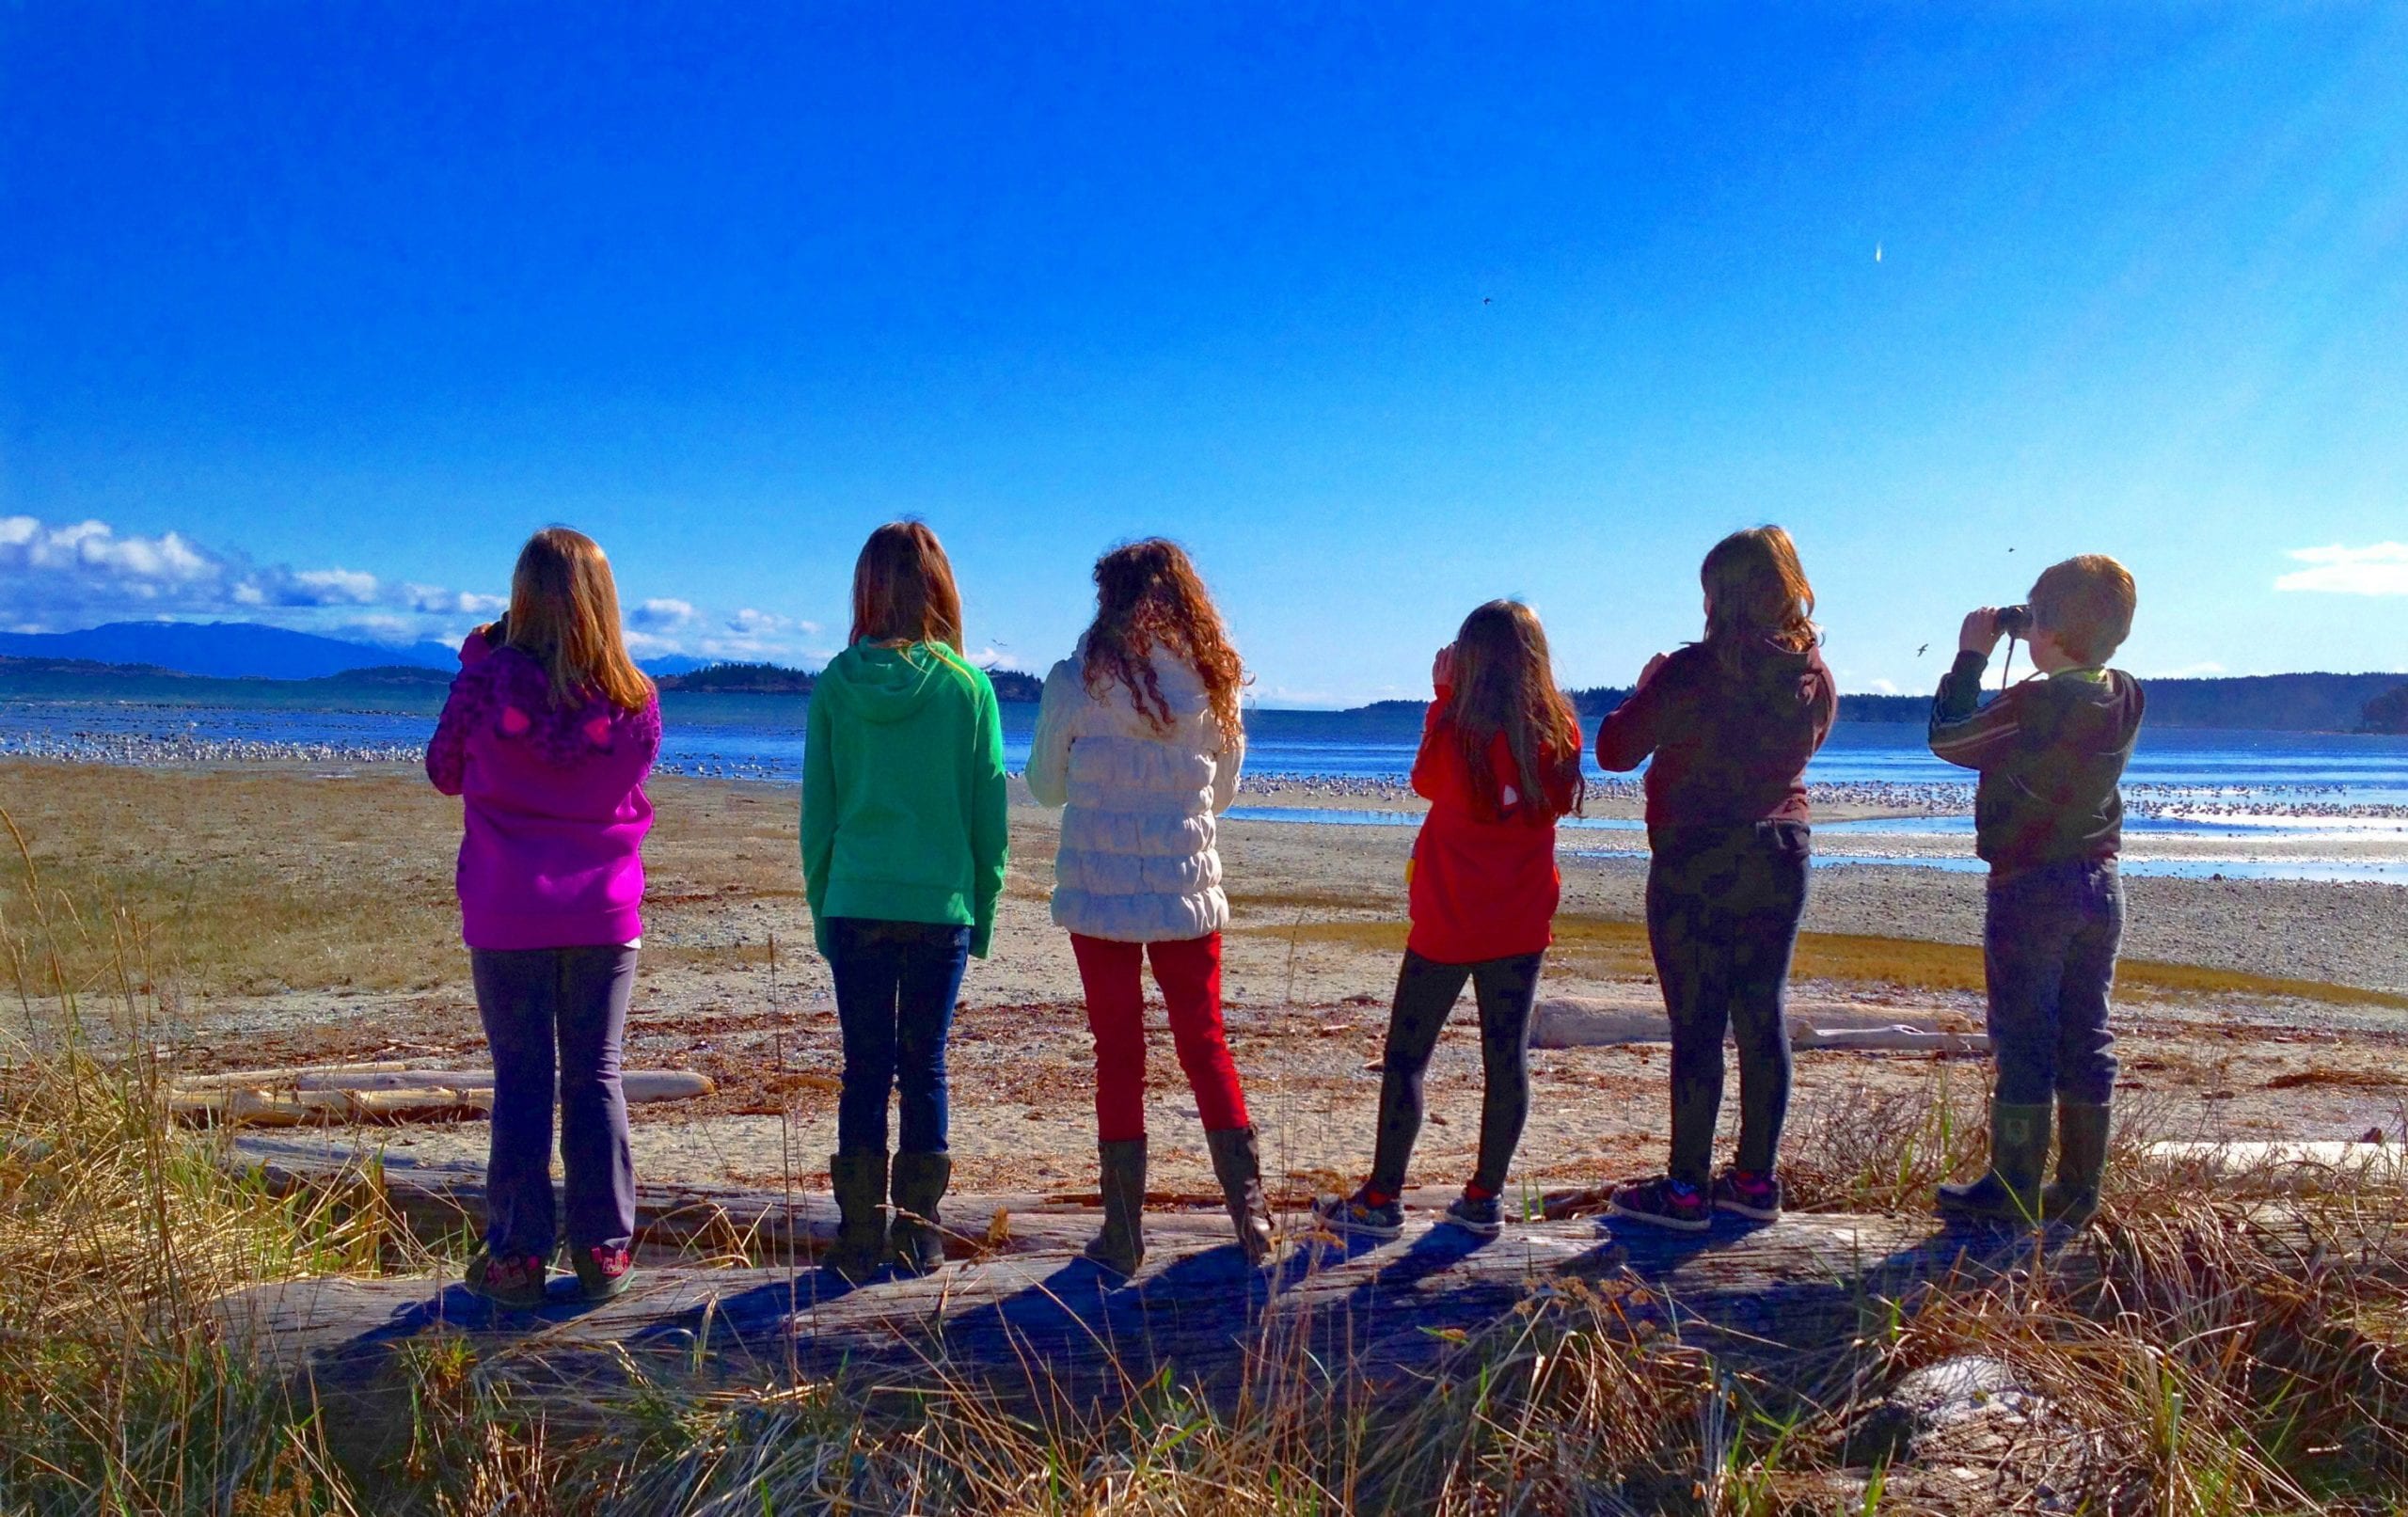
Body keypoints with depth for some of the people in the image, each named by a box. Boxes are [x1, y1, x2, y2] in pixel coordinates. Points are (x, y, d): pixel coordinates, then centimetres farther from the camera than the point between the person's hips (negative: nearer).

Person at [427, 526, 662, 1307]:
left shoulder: (488, 680, -9)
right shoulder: (634, 698, -3)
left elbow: (445, 772, 7)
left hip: (507, 913, -1)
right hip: (604, 914, 2)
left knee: (520, 1079, 6)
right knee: (596, 1076, 9)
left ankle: (517, 1255, 10)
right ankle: (605, 1250, 12)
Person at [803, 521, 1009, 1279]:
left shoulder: (836, 684, -1)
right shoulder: (968, 687, -4)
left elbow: (816, 809, 4)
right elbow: (989, 810, 1)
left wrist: (821, 908, 12)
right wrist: (984, 909, 10)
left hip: (855, 904, 1)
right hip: (940, 905, -1)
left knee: (865, 1072, 8)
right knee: (924, 1071, 8)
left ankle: (861, 1243, 11)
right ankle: (918, 1240, 14)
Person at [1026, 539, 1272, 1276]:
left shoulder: (1076, 682, -8)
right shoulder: (1215, 681, 0)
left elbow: (1046, 786, 4)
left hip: (1098, 895, -2)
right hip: (1189, 894, 2)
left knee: (1118, 1055, 7)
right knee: (1206, 1046, 14)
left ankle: (1124, 1235, 12)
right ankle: (1250, 1210, 12)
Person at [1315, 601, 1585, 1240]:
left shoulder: (1457, 733, -15)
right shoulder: (1559, 732, -5)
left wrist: (1444, 695, 8)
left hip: (1448, 922, -3)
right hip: (1522, 923, 4)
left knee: (1405, 1057, 6)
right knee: (1507, 1059, 9)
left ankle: (1382, 1200, 9)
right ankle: (1484, 1199, 15)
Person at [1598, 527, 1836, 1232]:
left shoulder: (1691, 673, -17)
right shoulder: (1815, 677, 1)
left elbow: (1615, 750, -9)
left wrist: (1644, 690, 10)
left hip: (1697, 868, -6)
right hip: (1780, 861, 6)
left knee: (1696, 1026, 0)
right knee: (1762, 1020, 11)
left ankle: (1687, 1190, 6)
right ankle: (1756, 1180, 20)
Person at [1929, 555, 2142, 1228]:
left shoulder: (2032, 704, -20)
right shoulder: (2126, 698, 1)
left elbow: (1947, 737, -8)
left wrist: (1971, 656, 0)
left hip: (2029, 889, -7)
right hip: (2101, 883, 7)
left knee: (2023, 1041, 0)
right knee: (2087, 1040, 11)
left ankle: (2013, 1190, 6)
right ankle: (2079, 1190, 17)